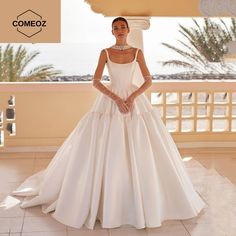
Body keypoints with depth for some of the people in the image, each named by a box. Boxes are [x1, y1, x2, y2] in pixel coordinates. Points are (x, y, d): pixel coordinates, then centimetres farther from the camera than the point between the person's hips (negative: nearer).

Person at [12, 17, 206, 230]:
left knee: (139, 150, -2)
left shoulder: (137, 52, 4)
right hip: (111, 102, 0)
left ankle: (141, 198, 15)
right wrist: (116, 99, -16)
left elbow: (148, 80, 2)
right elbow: (96, 81, -4)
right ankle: (108, 199, 13)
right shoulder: (105, 52, 2)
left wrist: (132, 97, -14)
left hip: (134, 100, 1)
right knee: (107, 151, -2)